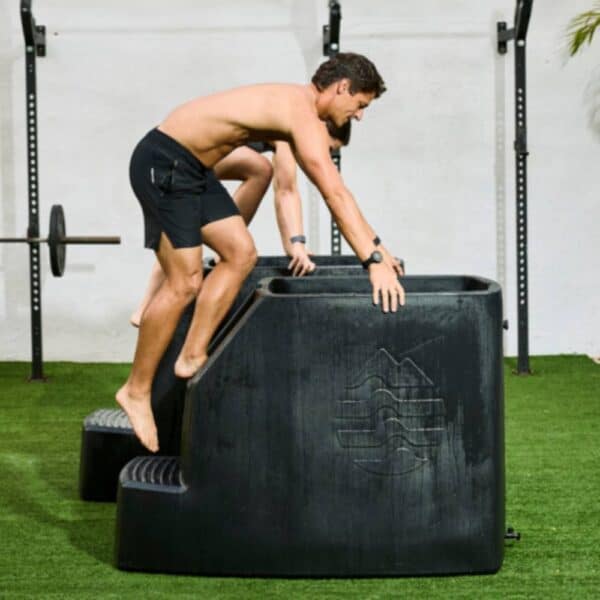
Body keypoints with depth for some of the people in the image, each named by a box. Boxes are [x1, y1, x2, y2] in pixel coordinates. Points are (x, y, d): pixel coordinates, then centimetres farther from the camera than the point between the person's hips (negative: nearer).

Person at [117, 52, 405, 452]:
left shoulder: (300, 108, 12)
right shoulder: (303, 115, -20)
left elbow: (336, 190, 19)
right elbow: (335, 195, -28)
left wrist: (376, 245, 18)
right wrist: (373, 262, -29)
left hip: (193, 168, 10)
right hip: (162, 163, -10)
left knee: (241, 254, 7)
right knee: (185, 282, -9)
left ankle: (192, 357, 10)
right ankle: (136, 390, 1)